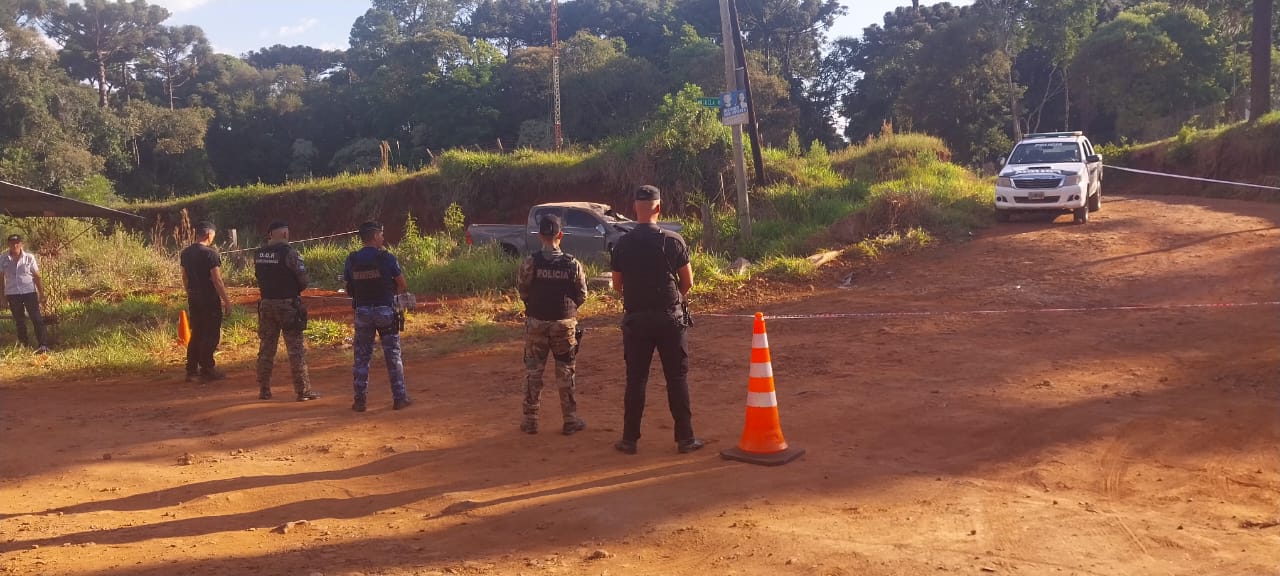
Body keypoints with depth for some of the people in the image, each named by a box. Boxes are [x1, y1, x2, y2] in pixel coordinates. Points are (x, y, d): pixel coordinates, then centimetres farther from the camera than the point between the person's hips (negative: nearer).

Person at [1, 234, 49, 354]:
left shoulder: (29, 257, -3)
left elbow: (37, 276, 1)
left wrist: (42, 294, -1)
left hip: (29, 292, -2)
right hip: (12, 294, 2)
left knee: (37, 319, -8)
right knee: (19, 321, 12)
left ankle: (43, 345, -10)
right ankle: (24, 345, 23)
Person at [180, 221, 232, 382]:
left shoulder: (185, 253, 8)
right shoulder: (210, 254, -15)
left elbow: (185, 277, 15)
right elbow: (217, 280, -16)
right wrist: (227, 300, -11)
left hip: (193, 298, 8)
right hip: (209, 298, -8)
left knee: (196, 333, 15)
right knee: (210, 335, -1)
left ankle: (192, 369, 18)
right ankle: (207, 370, 1)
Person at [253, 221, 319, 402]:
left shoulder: (258, 254, 3)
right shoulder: (290, 253, -14)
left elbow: (259, 277, 7)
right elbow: (304, 281, -13)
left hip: (266, 304, 5)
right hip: (287, 305, -5)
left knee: (266, 348, 14)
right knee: (296, 349, 1)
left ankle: (264, 390, 19)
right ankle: (303, 390, 3)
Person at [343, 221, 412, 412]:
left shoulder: (352, 260, 2)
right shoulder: (386, 258, -8)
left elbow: (348, 287, 7)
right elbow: (402, 285, -3)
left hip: (362, 311, 3)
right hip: (385, 310, -3)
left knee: (362, 356, 10)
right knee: (392, 354, 5)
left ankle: (359, 400, 10)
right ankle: (399, 398, 7)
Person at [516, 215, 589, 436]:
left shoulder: (530, 262, -11)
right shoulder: (572, 264, -8)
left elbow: (523, 293, -2)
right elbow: (581, 296, -2)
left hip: (536, 322, 0)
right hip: (565, 323, 0)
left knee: (533, 371, 11)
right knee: (566, 372, 11)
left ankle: (530, 420, 15)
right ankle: (570, 420, 15)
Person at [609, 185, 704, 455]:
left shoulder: (622, 244, -2)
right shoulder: (673, 240, -8)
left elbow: (617, 285, 4)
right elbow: (688, 282, -2)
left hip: (635, 318, 2)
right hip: (669, 318, -2)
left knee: (635, 379, 9)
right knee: (677, 378, 6)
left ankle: (630, 439, 13)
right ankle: (685, 438, 10)